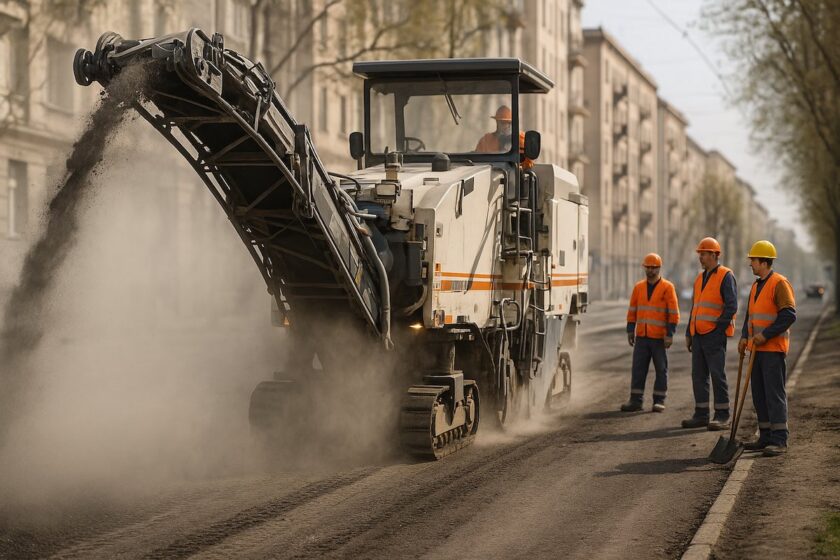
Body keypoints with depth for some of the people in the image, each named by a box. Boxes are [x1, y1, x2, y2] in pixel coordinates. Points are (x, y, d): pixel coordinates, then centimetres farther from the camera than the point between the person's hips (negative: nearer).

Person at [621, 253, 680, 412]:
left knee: (661, 369, 3)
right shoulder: (639, 287, 9)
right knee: (638, 368, 1)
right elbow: (632, 310, 12)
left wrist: (669, 334, -12)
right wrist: (630, 330, 6)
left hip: (659, 337, -4)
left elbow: (674, 313, -6)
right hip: (641, 336, 4)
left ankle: (659, 401, 9)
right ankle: (636, 400, 5)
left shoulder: (667, 287, -3)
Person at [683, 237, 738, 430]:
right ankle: (701, 414, 14)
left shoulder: (725, 276, -7)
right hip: (698, 335, 8)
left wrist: (718, 327, -15)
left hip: (715, 335, -8)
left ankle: (722, 416, -1)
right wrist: (689, 334, 18)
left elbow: (731, 306, -14)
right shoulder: (700, 277, 18)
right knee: (698, 376, 8)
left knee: (717, 374, -6)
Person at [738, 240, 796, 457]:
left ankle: (779, 441, -6)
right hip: (758, 349, 9)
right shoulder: (756, 286, 17)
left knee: (775, 393, -8)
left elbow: (789, 315, -17)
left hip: (773, 349, -9)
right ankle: (766, 437, 17)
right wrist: (745, 337, 8)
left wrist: (765, 335, -18)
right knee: (759, 394, 10)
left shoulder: (779, 283, -10)